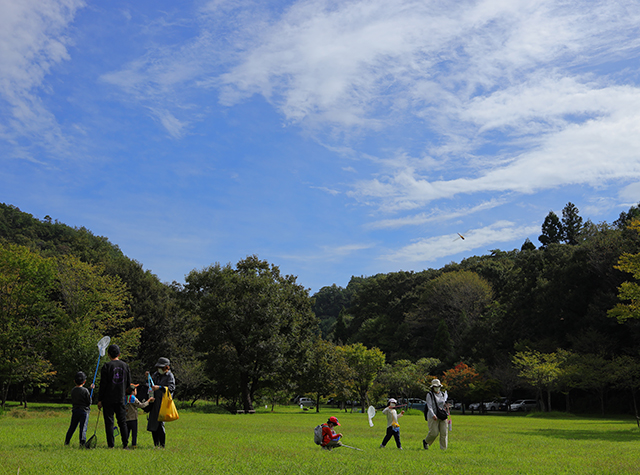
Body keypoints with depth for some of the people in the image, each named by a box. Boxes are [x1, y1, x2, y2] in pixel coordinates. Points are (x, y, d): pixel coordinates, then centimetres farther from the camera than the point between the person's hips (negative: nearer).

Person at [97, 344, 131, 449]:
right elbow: (129, 383, 10)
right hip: (121, 399, 3)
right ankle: (125, 443, 6)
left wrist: (100, 400, -2)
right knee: (122, 421, 9)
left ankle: (111, 445, 2)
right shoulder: (125, 365, 6)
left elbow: (103, 384, -7)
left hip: (108, 399, -3)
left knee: (109, 422, 2)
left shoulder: (107, 366, -7)